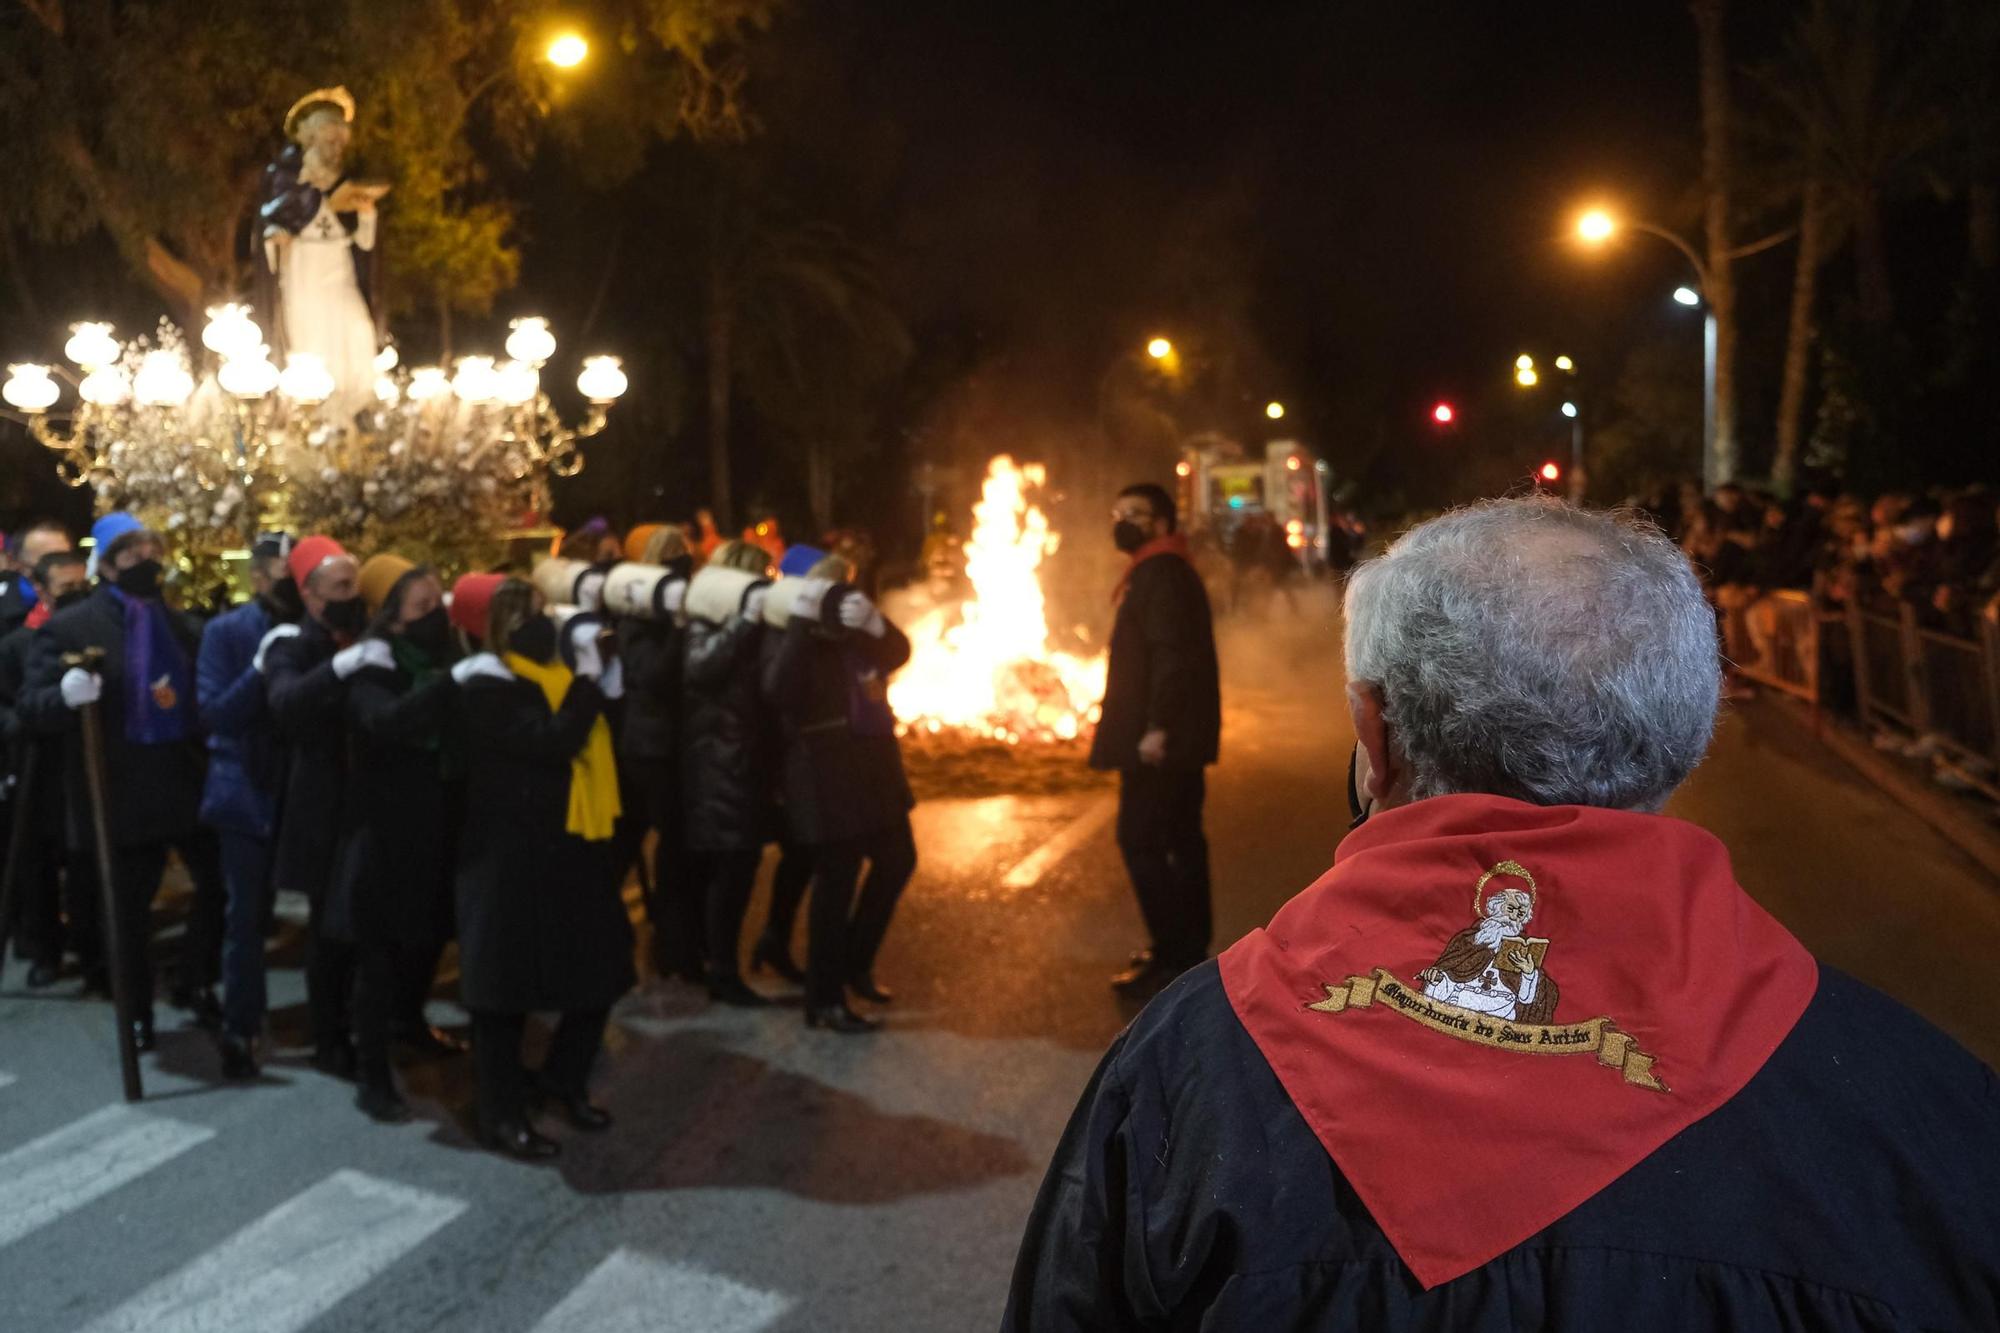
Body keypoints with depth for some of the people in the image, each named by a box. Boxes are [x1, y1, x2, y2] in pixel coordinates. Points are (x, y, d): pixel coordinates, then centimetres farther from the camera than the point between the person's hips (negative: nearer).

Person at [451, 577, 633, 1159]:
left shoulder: (554, 675, 15)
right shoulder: (487, 687, -12)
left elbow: (603, 735, 10)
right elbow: (553, 742, -24)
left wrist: (603, 669, 0)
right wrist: (587, 678, -18)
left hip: (568, 848, 8)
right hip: (510, 854, -8)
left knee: (601, 968, 10)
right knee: (507, 981, 0)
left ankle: (563, 1076, 31)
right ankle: (502, 1114, 12)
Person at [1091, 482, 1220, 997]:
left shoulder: (1160, 574, -14)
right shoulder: (1161, 573, 19)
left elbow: (1170, 655, -24)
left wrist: (1155, 727, -28)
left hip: (1162, 736, -11)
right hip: (1179, 733, 11)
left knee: (1141, 841, -8)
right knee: (1180, 838, 14)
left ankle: (1172, 958, -5)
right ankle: (1187, 948, 22)